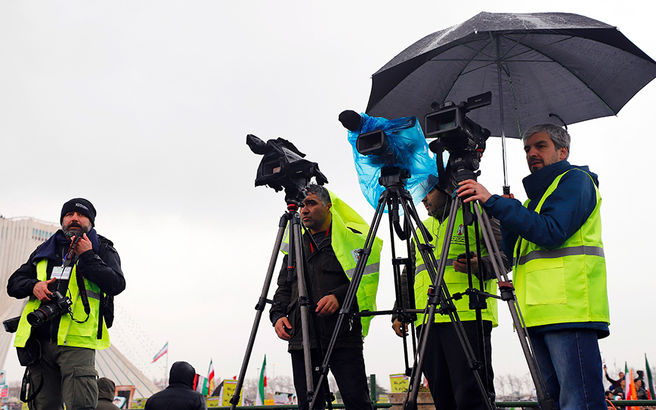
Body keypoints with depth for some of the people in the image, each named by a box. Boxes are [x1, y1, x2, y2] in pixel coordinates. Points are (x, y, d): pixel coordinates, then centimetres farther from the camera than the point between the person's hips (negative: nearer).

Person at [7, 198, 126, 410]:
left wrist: (86, 256, -7)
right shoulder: (45, 250, 24)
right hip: (39, 342, 4)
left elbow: (116, 285, -5)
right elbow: (14, 283, 22)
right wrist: (33, 286, -1)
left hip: (77, 344, -4)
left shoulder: (102, 249, 11)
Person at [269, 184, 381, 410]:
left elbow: (365, 278, -3)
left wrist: (339, 296, -18)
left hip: (343, 334, -4)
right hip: (302, 338, 5)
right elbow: (283, 288, 23)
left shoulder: (350, 237, 6)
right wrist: (278, 315, 5)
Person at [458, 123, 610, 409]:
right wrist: (507, 218, 6)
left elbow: (551, 232, -15)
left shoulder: (575, 180, 3)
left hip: (570, 310, -8)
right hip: (541, 314, 9)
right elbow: (513, 253, 23)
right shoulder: (535, 197, 28)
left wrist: (494, 203, -16)